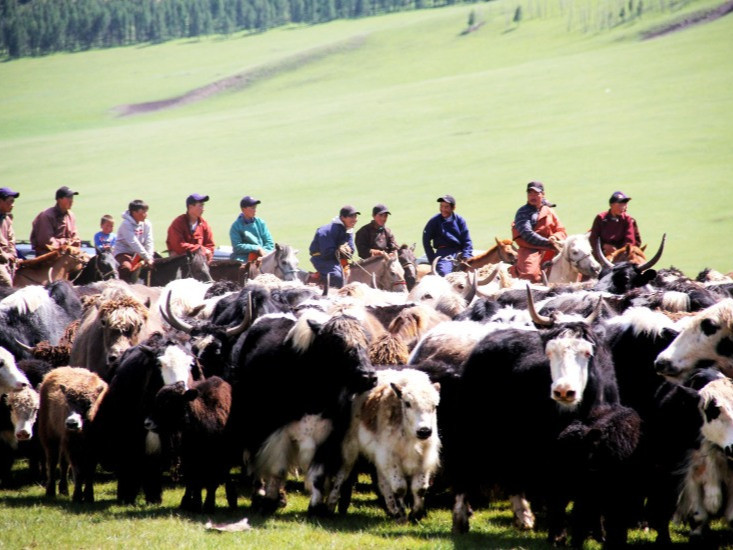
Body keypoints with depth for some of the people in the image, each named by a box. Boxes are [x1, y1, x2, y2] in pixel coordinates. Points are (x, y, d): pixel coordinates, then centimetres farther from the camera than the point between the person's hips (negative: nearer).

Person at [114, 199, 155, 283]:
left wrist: (149, 258, -25)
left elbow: (149, 242, -8)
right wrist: (147, 258, -30)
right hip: (123, 252, -6)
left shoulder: (147, 224, -2)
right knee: (126, 267, -35)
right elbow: (134, 244, -26)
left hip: (137, 254, 6)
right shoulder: (126, 224, -20)